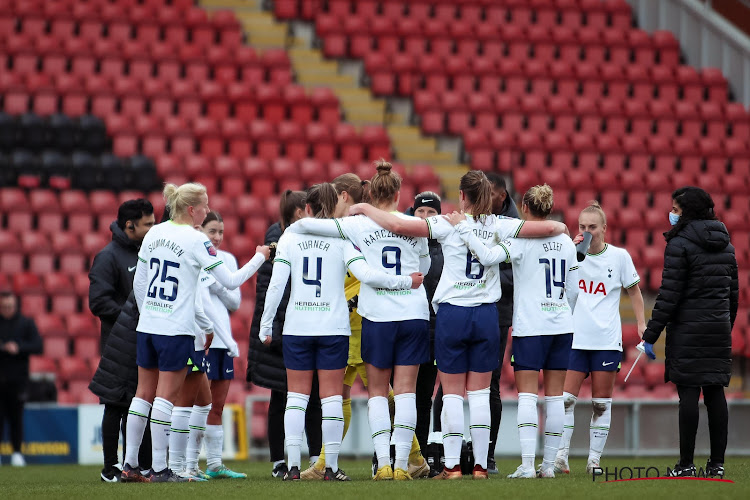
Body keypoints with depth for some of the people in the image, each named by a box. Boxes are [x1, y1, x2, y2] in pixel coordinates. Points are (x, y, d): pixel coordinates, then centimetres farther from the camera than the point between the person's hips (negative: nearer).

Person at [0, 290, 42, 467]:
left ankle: (17, 452, 7)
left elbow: (37, 346, 0)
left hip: (17, 379, -1)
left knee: (16, 417, 2)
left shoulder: (26, 323, 6)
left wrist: (19, 348, -16)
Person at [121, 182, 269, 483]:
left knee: (144, 393, 11)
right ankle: (159, 468, -2)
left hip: (147, 326, 6)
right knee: (166, 396, -3)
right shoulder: (196, 241, -11)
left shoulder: (154, 233, 7)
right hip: (176, 330, -6)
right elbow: (230, 281, -8)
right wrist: (259, 258, 6)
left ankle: (129, 464, 12)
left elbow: (138, 282, 13)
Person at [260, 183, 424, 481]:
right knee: (331, 396, 3)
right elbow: (365, 275, -15)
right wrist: (407, 282, -6)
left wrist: (265, 325, 4)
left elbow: (276, 283, -2)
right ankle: (331, 467, 2)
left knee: (296, 395, 6)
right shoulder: (342, 237, -3)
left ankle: (293, 466, 0)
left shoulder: (290, 237, 2)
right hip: (333, 327, -1)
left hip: (297, 327, 1)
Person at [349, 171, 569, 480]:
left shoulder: (449, 225, -7)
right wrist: (562, 228, 22)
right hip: (486, 315, 2)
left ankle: (452, 465, 1)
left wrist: (365, 209, 0)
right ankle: (480, 465, 6)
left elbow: (398, 226, -15)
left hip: (452, 313, -2)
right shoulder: (498, 226, -1)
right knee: (480, 393, 7)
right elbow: (548, 228, -1)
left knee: (452, 394, 3)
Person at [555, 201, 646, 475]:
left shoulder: (619, 256, 1)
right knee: (565, 398, -7)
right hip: (574, 338, 0)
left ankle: (594, 460, 9)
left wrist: (641, 324, 5)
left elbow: (633, 290, 12)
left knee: (602, 403, 3)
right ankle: (560, 457, -4)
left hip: (607, 340, 0)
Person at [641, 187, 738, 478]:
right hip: (719, 328, 6)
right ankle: (717, 464, 7)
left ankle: (686, 464, -5)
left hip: (688, 329, -6)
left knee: (688, 394, -5)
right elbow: (734, 292, 16)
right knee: (715, 393, 7)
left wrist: (650, 335, -10)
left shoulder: (680, 244, -10)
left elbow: (669, 295, -14)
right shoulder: (724, 243, 12)